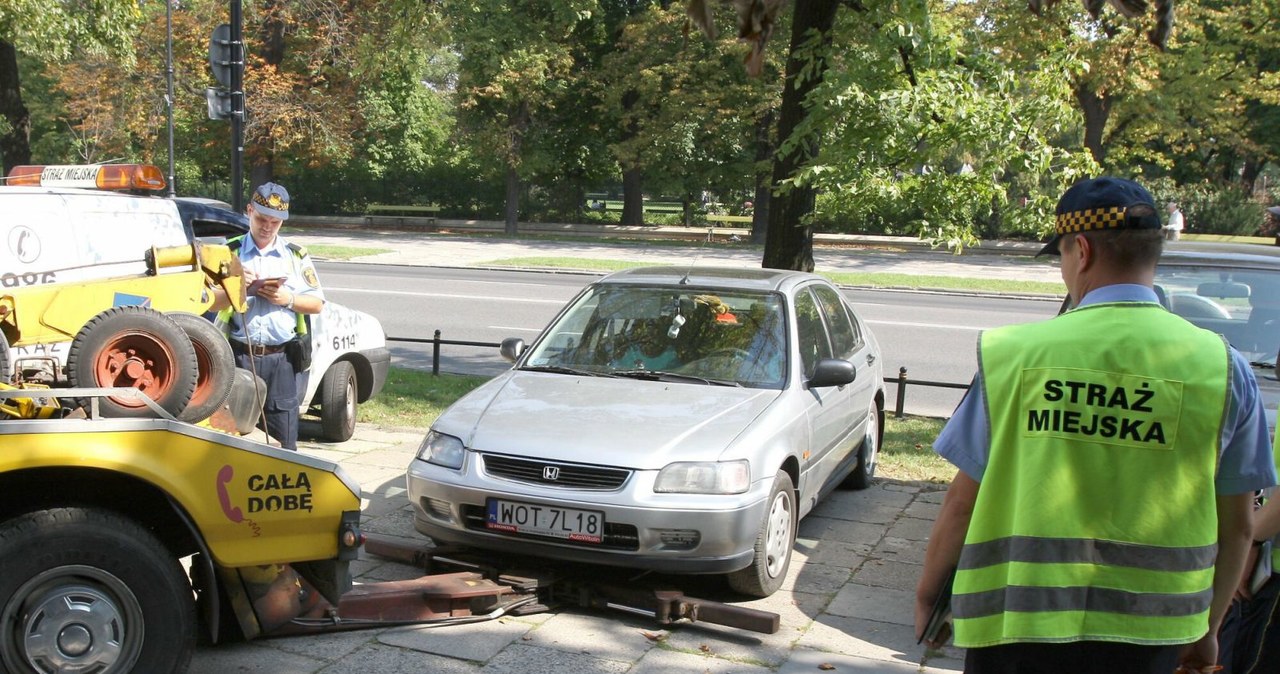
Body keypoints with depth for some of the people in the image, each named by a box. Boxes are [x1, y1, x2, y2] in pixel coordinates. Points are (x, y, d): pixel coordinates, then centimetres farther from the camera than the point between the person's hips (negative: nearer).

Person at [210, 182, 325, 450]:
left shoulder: (296, 255, 12)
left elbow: (317, 304, 10)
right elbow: (212, 303, 4)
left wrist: (288, 299, -8)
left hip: (283, 359, 0)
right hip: (239, 357, 0)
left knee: (282, 440, 2)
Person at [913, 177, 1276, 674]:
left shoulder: (1011, 353, -7)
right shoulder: (1223, 368, -5)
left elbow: (962, 502, -3)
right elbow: (1236, 526, 3)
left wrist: (927, 594, 12)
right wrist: (1206, 630, 17)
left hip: (1014, 623, -1)